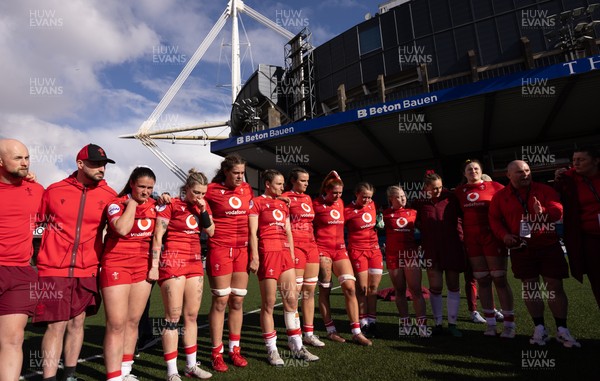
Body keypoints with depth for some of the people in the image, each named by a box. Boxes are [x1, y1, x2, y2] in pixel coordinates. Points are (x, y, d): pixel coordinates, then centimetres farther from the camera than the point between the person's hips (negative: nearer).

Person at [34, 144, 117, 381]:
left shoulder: (108, 195, -2)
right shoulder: (54, 190, -1)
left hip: (87, 271, 2)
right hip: (54, 268, -1)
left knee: (77, 322, 11)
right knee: (57, 325, -1)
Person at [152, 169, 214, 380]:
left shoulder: (203, 206, 11)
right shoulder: (171, 204, -7)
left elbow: (210, 232, 3)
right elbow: (157, 237, -8)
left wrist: (203, 210, -7)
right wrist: (154, 266, -12)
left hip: (195, 262, 6)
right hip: (173, 262, -6)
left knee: (192, 315, 10)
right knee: (173, 317, -2)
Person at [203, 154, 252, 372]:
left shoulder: (247, 189, 7)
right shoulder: (212, 190, -7)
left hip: (242, 249, 4)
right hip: (220, 249, -4)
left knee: (237, 301, 10)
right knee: (220, 301, 1)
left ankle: (235, 349, 24)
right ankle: (217, 353, 15)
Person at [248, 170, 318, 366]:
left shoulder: (283, 205, 19)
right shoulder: (256, 202, -2)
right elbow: (253, 232, -8)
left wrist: (292, 256, 15)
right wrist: (255, 257, -15)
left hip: (285, 253, 7)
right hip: (267, 253, -7)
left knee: (292, 299, 8)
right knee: (269, 303, 2)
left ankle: (297, 346, 20)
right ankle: (272, 349, 15)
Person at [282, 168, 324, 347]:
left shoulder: (308, 198, 17)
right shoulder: (285, 197, -5)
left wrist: (316, 245, 18)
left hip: (311, 245, 7)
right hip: (295, 246, -7)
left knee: (309, 291, 10)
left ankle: (309, 334, 21)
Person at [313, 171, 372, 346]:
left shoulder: (340, 203, 13)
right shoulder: (316, 204, -4)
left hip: (340, 249, 5)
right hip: (322, 249, -5)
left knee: (350, 287, -3)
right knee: (324, 290, 3)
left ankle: (356, 332, 3)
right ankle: (331, 331, 17)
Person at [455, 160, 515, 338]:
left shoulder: (494, 186, 1)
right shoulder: (459, 191, 11)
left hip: (492, 237, -3)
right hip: (471, 239, 3)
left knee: (499, 279, -1)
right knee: (482, 281, 7)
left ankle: (509, 324, 9)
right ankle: (490, 323, 16)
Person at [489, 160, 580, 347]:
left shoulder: (544, 190, 2)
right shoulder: (500, 196, 2)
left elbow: (558, 210, -8)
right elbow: (494, 219, 5)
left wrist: (543, 212, -30)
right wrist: (504, 235, -12)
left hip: (549, 246, 0)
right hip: (521, 249, 0)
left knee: (555, 287, 2)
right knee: (529, 288, 6)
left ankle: (562, 330, 16)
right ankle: (540, 328, 19)